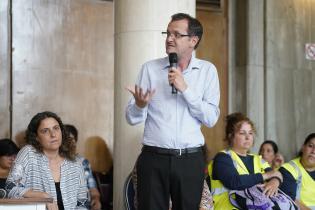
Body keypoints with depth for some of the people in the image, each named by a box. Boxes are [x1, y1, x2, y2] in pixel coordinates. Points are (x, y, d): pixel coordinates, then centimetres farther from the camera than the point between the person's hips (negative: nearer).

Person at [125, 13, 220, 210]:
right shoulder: (150, 68, 4)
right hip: (153, 158, 0)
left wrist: (185, 89, -13)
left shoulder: (207, 70, 4)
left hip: (191, 159, 0)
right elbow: (133, 118, 1)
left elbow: (211, 118, -5)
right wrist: (140, 105, -21)